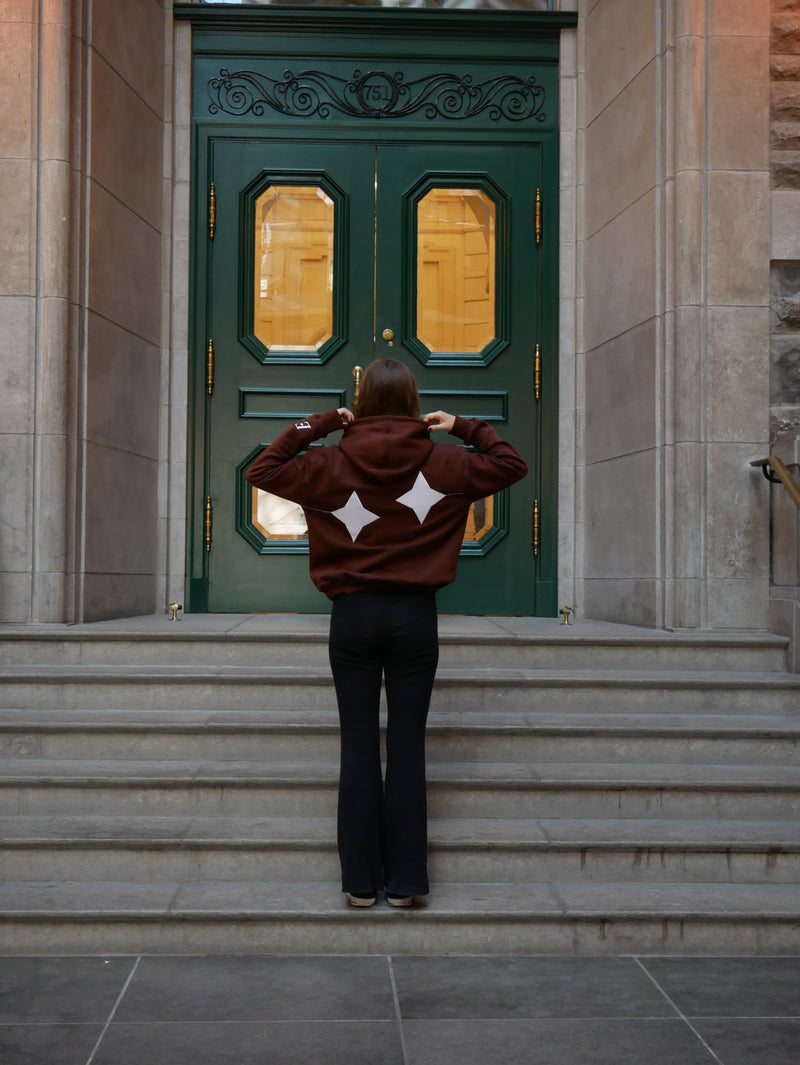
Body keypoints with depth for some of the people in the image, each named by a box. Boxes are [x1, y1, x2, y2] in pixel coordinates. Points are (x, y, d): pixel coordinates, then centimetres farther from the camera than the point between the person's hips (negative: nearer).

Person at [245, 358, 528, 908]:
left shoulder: (332, 463, -3)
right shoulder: (441, 461, -2)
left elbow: (262, 471, 6)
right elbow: (511, 464, 8)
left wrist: (314, 425, 6)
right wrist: (464, 427, 12)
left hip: (354, 614, 0)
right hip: (415, 615, 0)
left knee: (358, 747, 5)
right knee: (408, 748, 4)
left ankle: (361, 881, 9)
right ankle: (404, 880, 8)